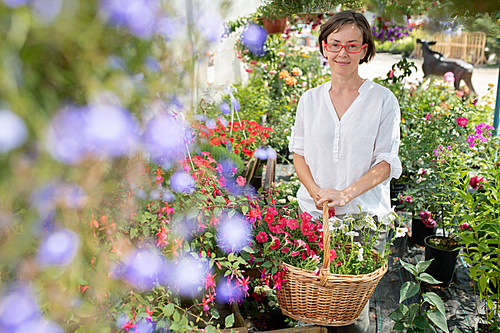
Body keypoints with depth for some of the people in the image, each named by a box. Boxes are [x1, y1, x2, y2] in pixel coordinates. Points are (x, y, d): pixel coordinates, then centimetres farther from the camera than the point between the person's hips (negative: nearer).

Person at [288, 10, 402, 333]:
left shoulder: (383, 100, -4)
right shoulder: (310, 99, 6)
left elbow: (387, 163, -6)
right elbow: (298, 152, 9)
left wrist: (346, 193, -19)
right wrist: (316, 192, -8)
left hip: (364, 215, -2)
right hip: (313, 212, 3)